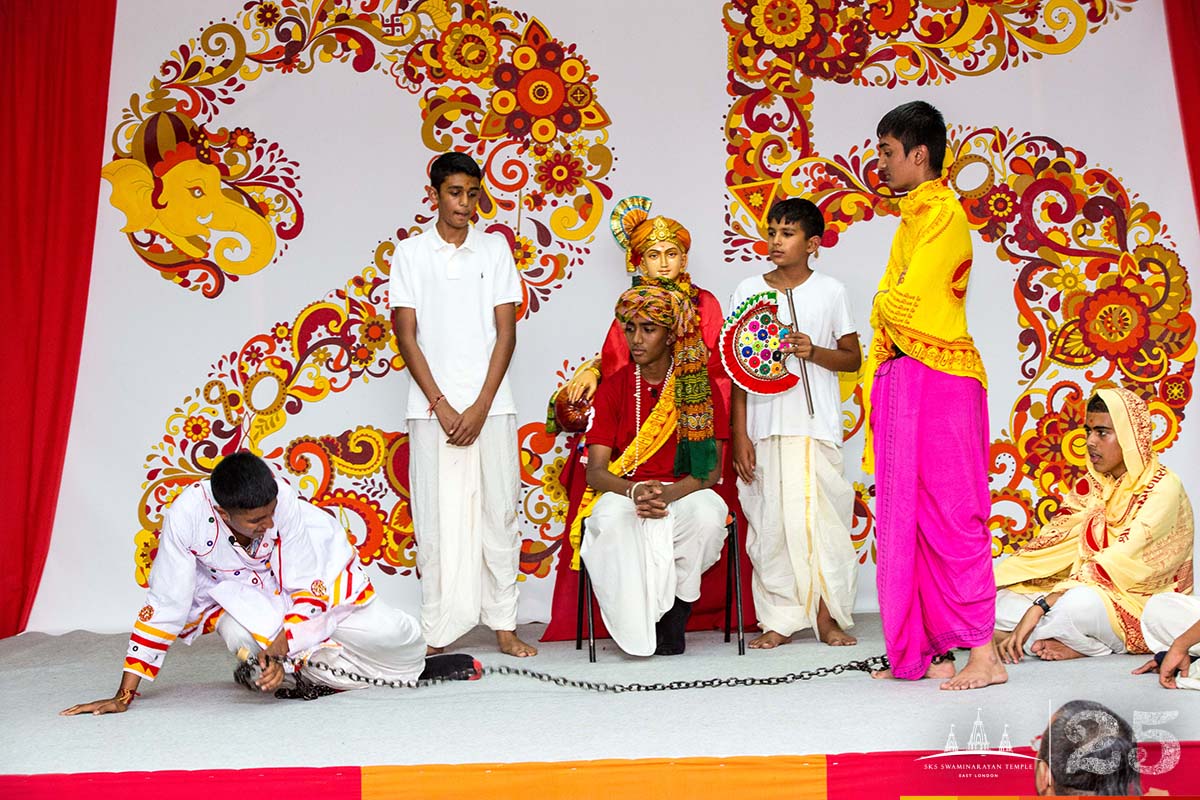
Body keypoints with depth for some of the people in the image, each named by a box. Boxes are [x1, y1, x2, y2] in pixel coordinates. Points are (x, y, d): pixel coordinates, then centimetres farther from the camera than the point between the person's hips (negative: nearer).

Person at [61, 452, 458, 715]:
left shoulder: (284, 500, -34)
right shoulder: (187, 514, -33)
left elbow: (308, 588, -24)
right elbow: (164, 606, -25)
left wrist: (280, 648, -38)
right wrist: (124, 696, -23)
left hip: (313, 562, 0)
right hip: (235, 586, 0)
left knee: (384, 633, -15)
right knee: (240, 635, -34)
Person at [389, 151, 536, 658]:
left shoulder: (495, 249, 8)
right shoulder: (411, 253, 6)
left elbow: (506, 332, 3)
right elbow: (407, 336, 1)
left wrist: (481, 406, -7)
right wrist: (441, 406, -8)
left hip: (490, 406, 1)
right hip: (432, 407, -1)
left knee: (498, 511, 3)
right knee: (437, 516, 0)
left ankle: (504, 625, 10)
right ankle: (438, 631, 7)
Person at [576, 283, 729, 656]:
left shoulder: (700, 387, 4)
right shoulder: (613, 388, 6)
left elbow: (711, 468, -4)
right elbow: (595, 470, -3)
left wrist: (668, 494, -24)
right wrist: (635, 491, -25)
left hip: (685, 491, 0)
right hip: (624, 491, 0)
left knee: (707, 516, -34)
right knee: (613, 520, -35)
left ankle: (675, 613, -14)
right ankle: (637, 627, -24)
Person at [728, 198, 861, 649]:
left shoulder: (830, 291, 5)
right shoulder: (749, 291, 6)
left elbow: (853, 358, 8)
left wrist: (813, 351, -13)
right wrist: (739, 434, -1)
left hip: (817, 425, 0)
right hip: (765, 425, 1)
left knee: (822, 515, 0)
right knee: (770, 520, 1)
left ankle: (827, 616, 12)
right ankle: (779, 620, 10)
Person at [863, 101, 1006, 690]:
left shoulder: (943, 212, -8)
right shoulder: (913, 217, 20)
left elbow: (904, 303, -16)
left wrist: (884, 305, 5)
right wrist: (873, 382, 19)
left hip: (938, 379, -9)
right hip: (901, 380, 9)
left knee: (948, 514, -8)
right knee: (906, 517, 7)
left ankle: (982, 652, -3)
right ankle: (929, 651, 12)